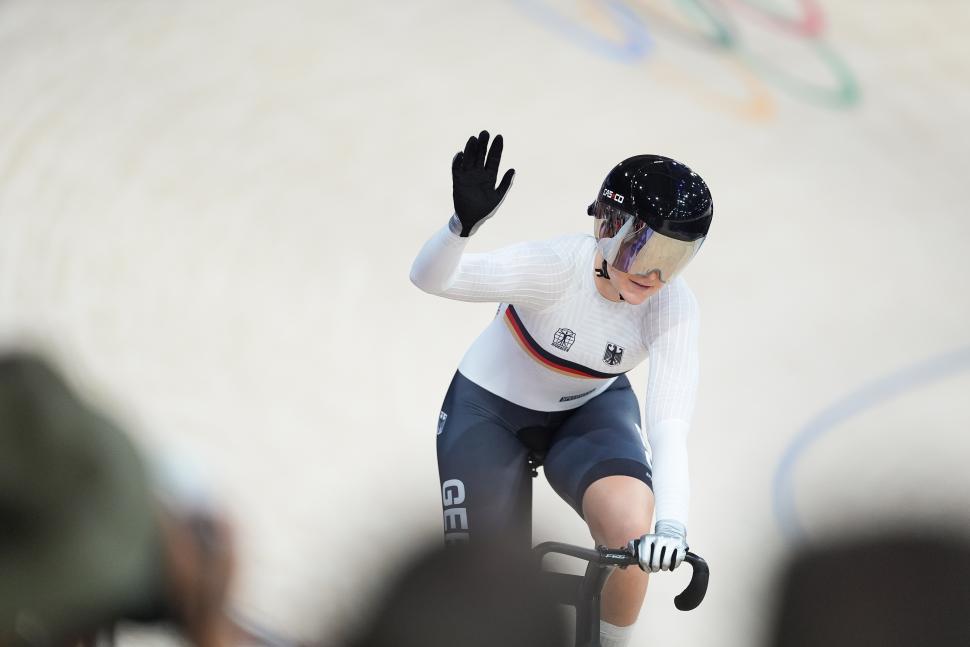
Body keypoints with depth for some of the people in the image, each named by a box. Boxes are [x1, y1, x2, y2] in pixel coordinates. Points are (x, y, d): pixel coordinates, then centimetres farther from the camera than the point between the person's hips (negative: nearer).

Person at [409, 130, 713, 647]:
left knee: (629, 524, -28)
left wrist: (670, 527, -49)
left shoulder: (673, 307, -26)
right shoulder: (555, 267, -33)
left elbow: (669, 427, -33)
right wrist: (464, 222, -65)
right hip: (491, 410, -2)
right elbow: (430, 276, -43)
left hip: (592, 411, 2)